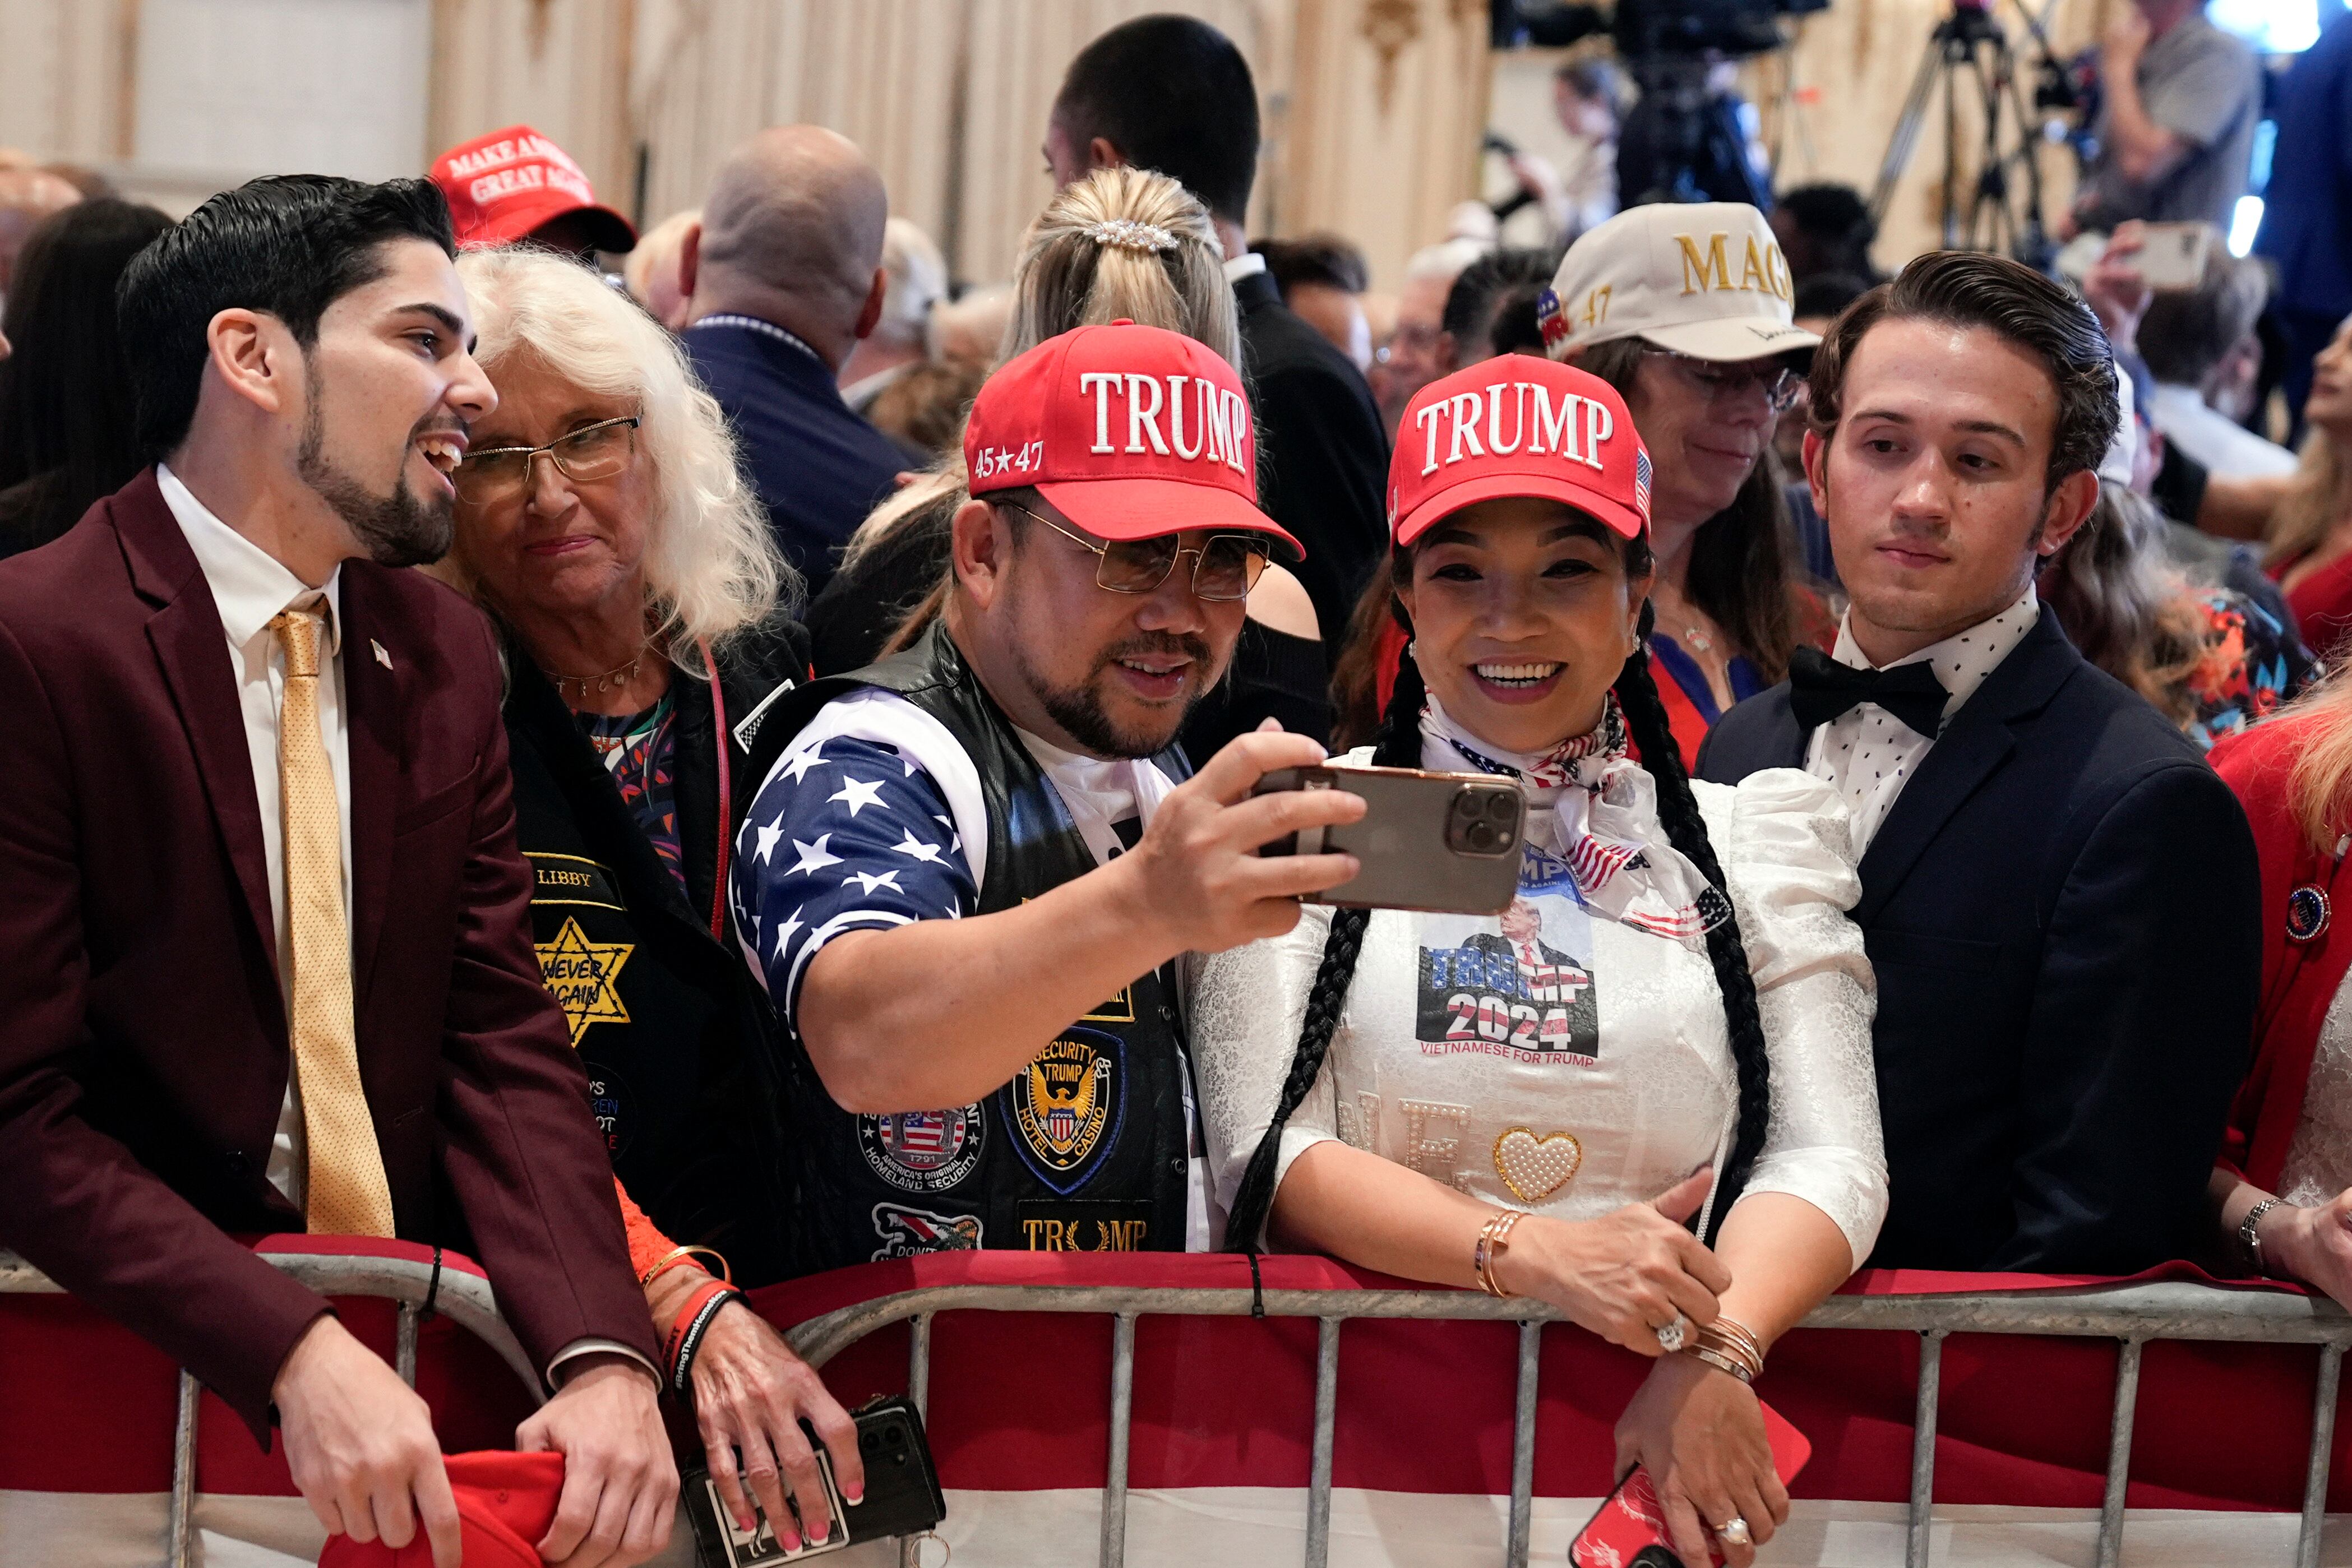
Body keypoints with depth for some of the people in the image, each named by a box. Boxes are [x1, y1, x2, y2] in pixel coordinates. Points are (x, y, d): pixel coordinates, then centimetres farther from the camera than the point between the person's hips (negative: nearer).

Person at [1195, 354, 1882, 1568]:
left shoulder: (1749, 840, 14)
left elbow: (1824, 1156, 2)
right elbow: (1267, 1153, -2)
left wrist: (1719, 1348, -19)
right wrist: (1534, 1257, -18)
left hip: (1663, 1420, 1)